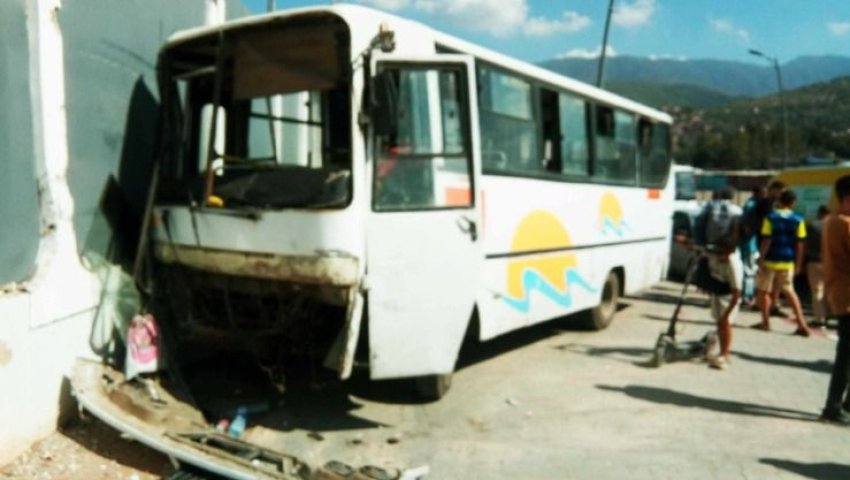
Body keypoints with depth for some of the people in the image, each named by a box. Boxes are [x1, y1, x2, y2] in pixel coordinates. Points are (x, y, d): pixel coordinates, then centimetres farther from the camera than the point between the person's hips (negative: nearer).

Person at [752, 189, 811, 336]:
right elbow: (800, 244, 1)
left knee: (763, 291, 10)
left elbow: (766, 240, -13)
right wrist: (798, 263, 8)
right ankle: (801, 324, 9)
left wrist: (761, 258, -8)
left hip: (770, 260, -3)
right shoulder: (798, 220, 0)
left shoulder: (770, 217, -8)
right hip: (788, 262, 4)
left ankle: (765, 322, 14)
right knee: (789, 291, 14)